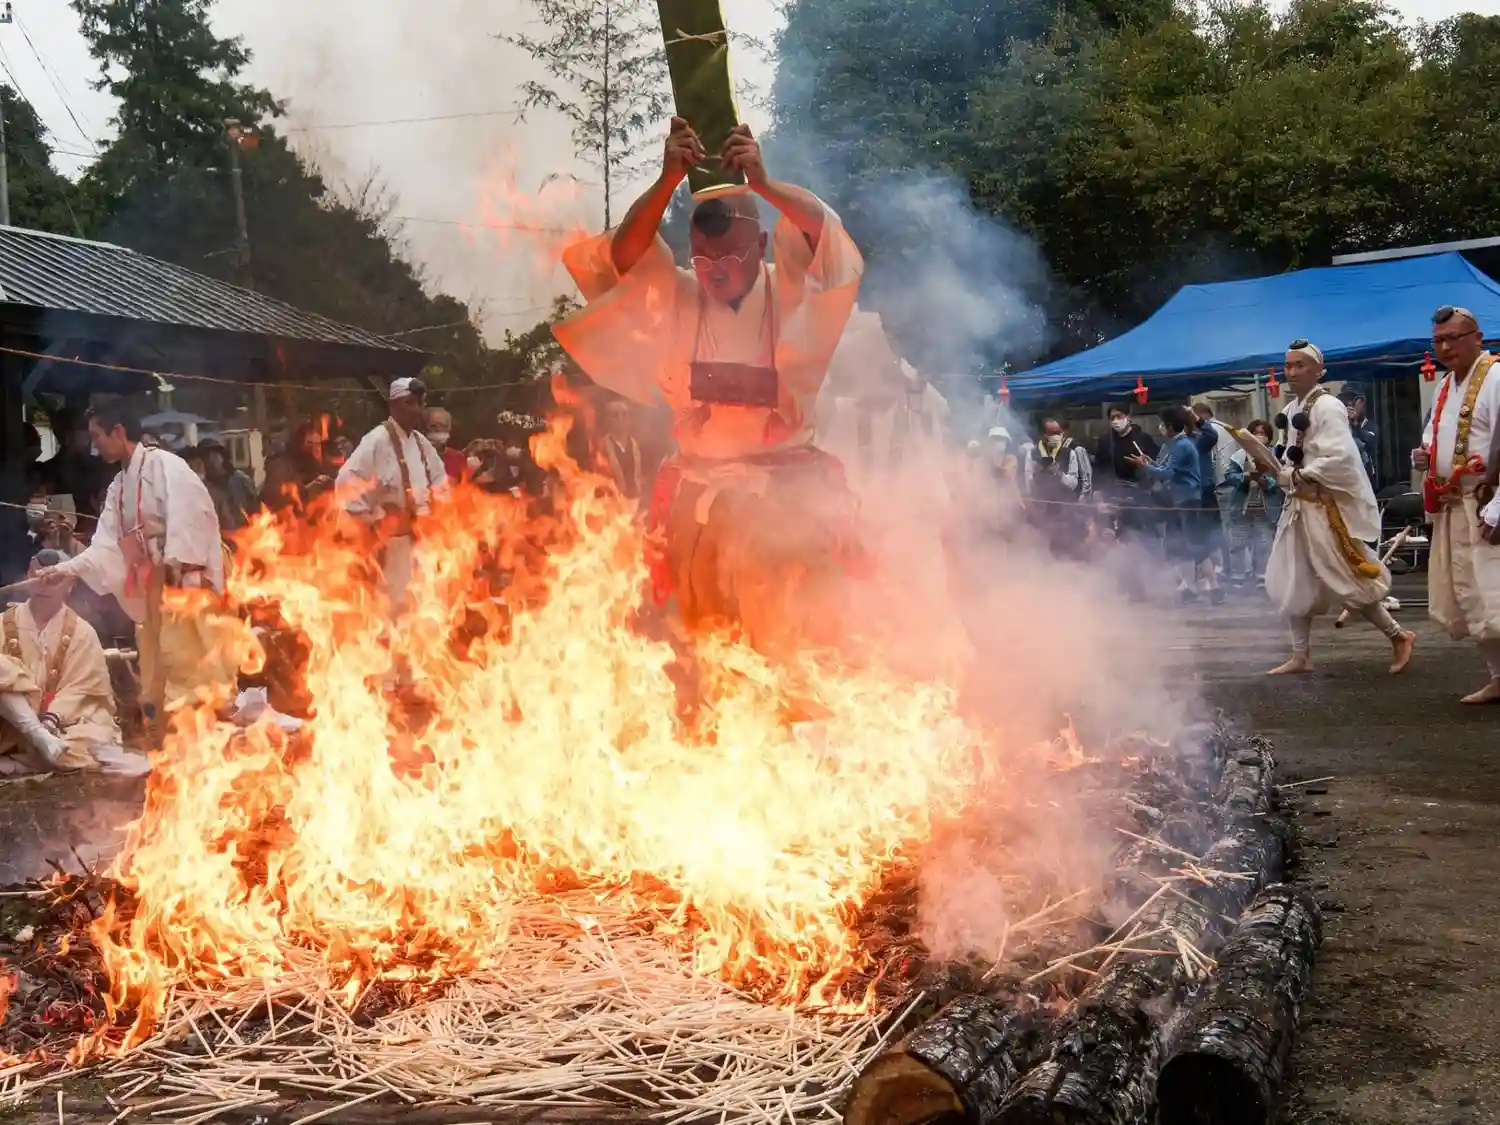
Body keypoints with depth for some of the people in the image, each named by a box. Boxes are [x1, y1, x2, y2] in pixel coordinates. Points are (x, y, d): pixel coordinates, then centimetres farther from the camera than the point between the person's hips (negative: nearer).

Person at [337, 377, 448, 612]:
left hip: (421, 532, 8)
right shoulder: (378, 439, -14)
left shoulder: (420, 441, 10)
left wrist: (435, 510, 12)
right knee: (398, 598, -5)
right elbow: (348, 480, -22)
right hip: (392, 534, -7)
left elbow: (439, 479, 25)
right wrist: (367, 519, -18)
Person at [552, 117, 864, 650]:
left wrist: (761, 183, -33)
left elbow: (826, 232, -18)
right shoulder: (678, 298, 3)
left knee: (794, 636, -6)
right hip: (700, 499, 2)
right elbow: (624, 256, -13)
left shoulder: (791, 292, -2)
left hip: (789, 496, -2)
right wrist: (669, 180, -27)